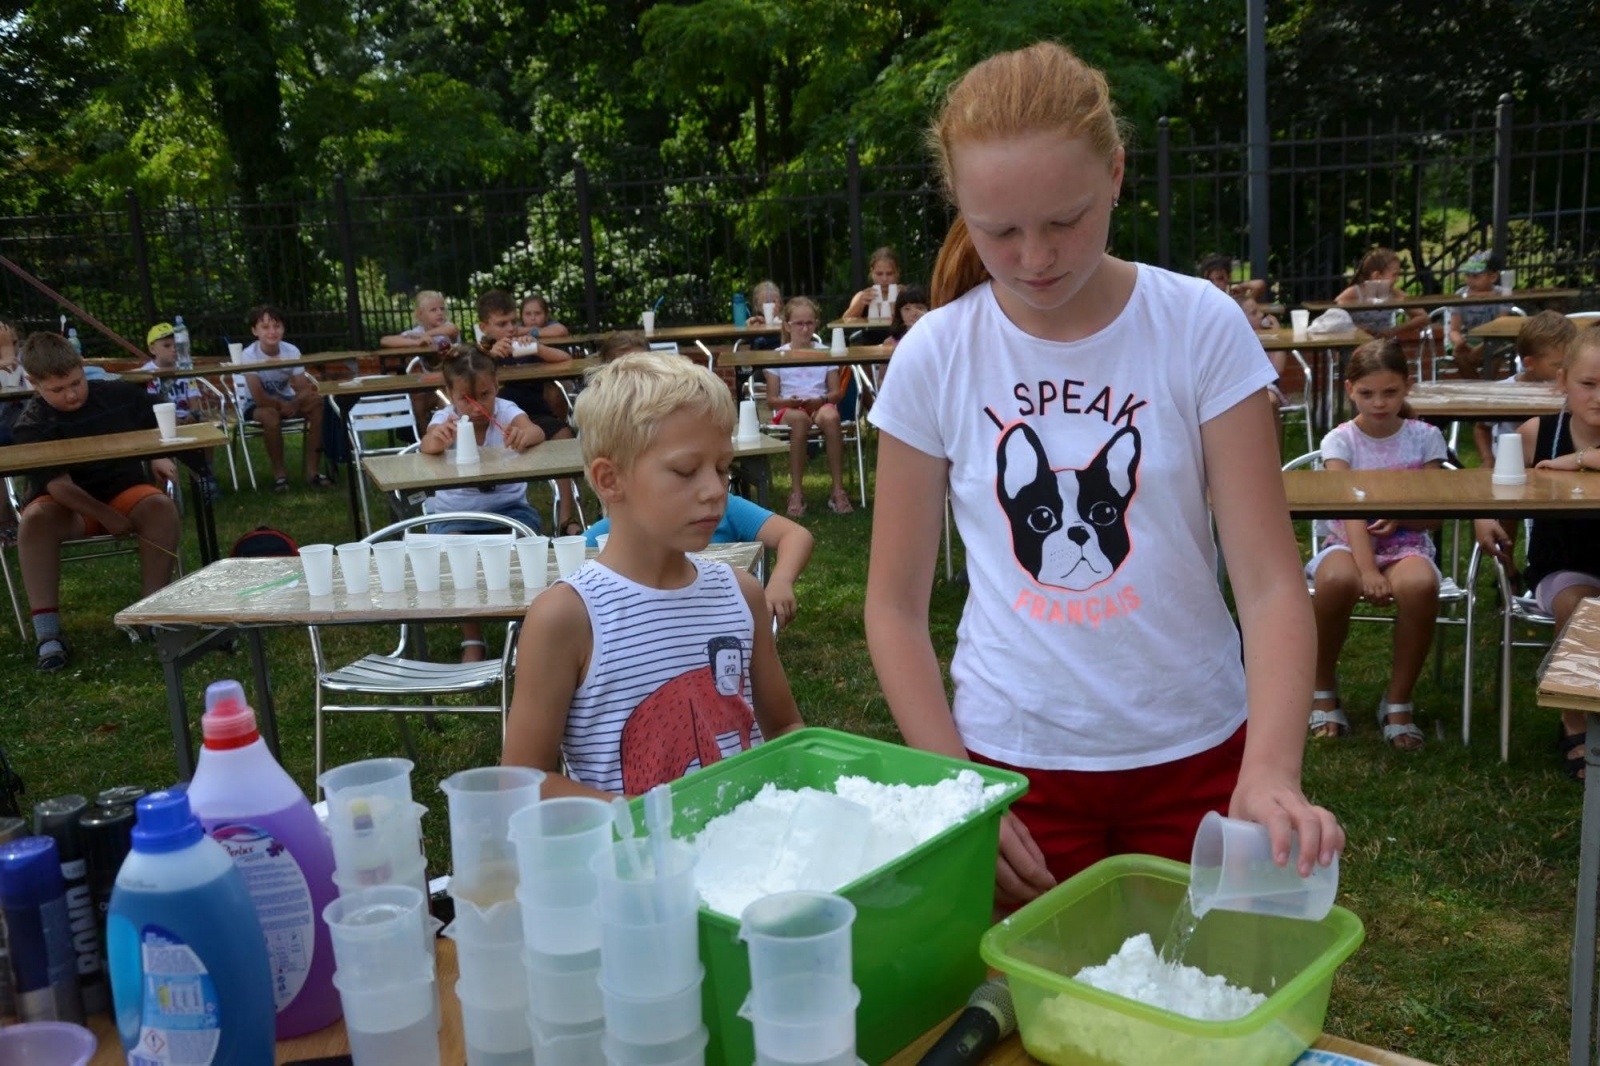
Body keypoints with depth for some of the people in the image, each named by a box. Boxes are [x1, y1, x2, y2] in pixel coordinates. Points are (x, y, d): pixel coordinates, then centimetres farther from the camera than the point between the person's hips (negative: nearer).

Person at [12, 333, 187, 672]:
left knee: (161, 506, -31)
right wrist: (106, 517, -29)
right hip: (67, 505, -2)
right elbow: (58, 485, -21)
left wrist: (160, 457, -7)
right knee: (35, 519, -35)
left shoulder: (121, 395, -4)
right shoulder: (32, 426, -13)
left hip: (124, 490, 2)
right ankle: (47, 631, -33)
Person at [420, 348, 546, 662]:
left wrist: (524, 435, -56)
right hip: (453, 512, 0)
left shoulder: (505, 411, -8)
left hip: (507, 506, 0)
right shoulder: (446, 419, -9)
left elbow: (537, 432, -30)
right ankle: (472, 640, -13)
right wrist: (437, 439, -58)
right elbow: (426, 447, -32)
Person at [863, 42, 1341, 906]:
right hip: (1013, 759, 0)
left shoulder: (1201, 329, -10)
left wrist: (1270, 771, -27)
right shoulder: (934, 357, -8)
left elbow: (1270, 581, -12)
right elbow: (896, 605, -3)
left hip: (1194, 753, 0)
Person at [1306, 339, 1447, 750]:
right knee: (1336, 580, -38)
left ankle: (1397, 701, -14)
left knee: (1420, 585, -36)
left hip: (1406, 544, 1)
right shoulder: (1340, 440, -3)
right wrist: (1367, 569, -32)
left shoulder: (1425, 437, 1)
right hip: (1348, 543, -1)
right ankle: (1323, 690, -11)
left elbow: (1434, 517, 1)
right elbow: (1349, 510, -17)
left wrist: (1400, 516, -22)